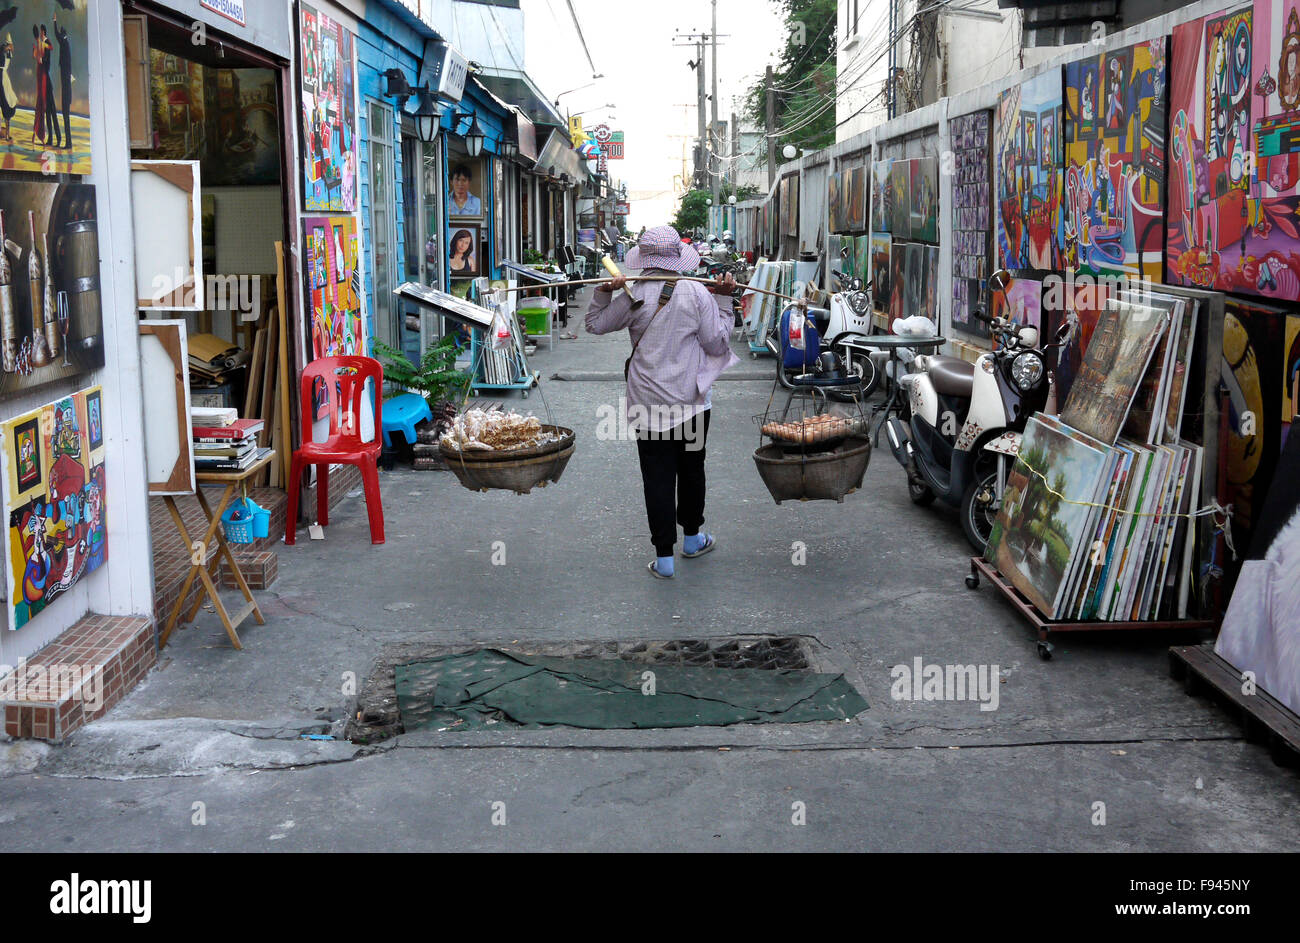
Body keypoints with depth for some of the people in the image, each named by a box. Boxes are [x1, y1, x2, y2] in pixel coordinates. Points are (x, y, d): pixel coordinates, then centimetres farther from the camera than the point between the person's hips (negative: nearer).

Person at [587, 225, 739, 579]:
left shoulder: (632, 295, -7)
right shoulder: (697, 293, -9)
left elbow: (595, 324, 8)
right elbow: (716, 343, -3)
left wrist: (602, 293, 0)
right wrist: (723, 302, 2)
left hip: (648, 402, 0)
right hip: (691, 399, 1)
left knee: (657, 476, 3)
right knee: (691, 467, 20)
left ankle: (664, 556, 4)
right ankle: (692, 536, 36)